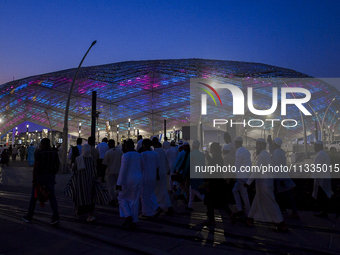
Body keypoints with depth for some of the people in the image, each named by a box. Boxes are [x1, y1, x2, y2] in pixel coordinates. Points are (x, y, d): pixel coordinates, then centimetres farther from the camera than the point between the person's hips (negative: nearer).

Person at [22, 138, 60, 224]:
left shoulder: (40, 153, -11)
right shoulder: (54, 154, 2)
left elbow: (36, 167, -16)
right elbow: (57, 167, 8)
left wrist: (34, 180, -15)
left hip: (39, 176, -3)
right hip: (50, 177, 3)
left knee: (34, 196, 13)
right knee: (52, 196, 1)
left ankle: (29, 217, 26)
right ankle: (55, 217, -11)